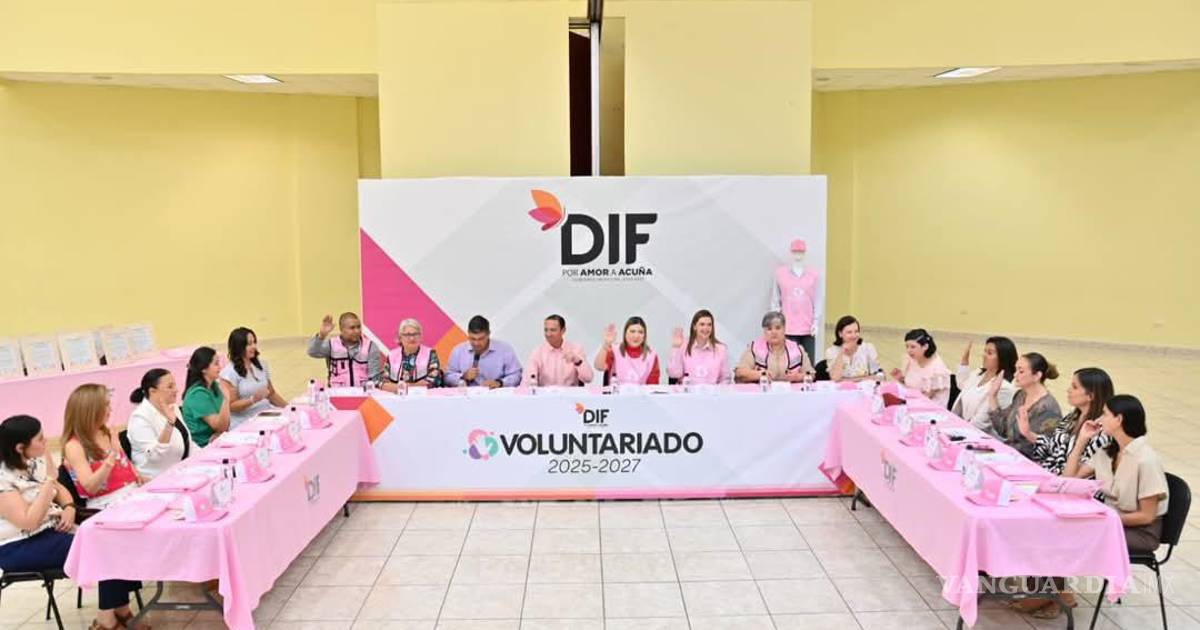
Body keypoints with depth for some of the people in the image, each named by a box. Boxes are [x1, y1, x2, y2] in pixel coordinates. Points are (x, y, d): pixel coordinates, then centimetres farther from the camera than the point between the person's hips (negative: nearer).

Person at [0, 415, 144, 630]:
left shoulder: (33, 462, 3)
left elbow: (59, 489, 17)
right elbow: (29, 522, -27)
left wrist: (69, 508, -5)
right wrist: (50, 478, -26)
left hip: (50, 530, 7)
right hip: (19, 548, -7)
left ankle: (120, 610, -6)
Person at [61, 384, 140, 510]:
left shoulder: (108, 434, 13)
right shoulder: (74, 446, -7)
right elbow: (90, 487, -17)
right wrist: (112, 457, -28)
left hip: (132, 491, 7)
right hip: (106, 503, -6)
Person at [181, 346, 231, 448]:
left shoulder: (214, 386, 7)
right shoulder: (198, 394, -15)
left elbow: (224, 425, 9)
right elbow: (220, 426, -18)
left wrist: (217, 434, -12)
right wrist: (226, 400, -31)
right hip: (202, 446, -7)